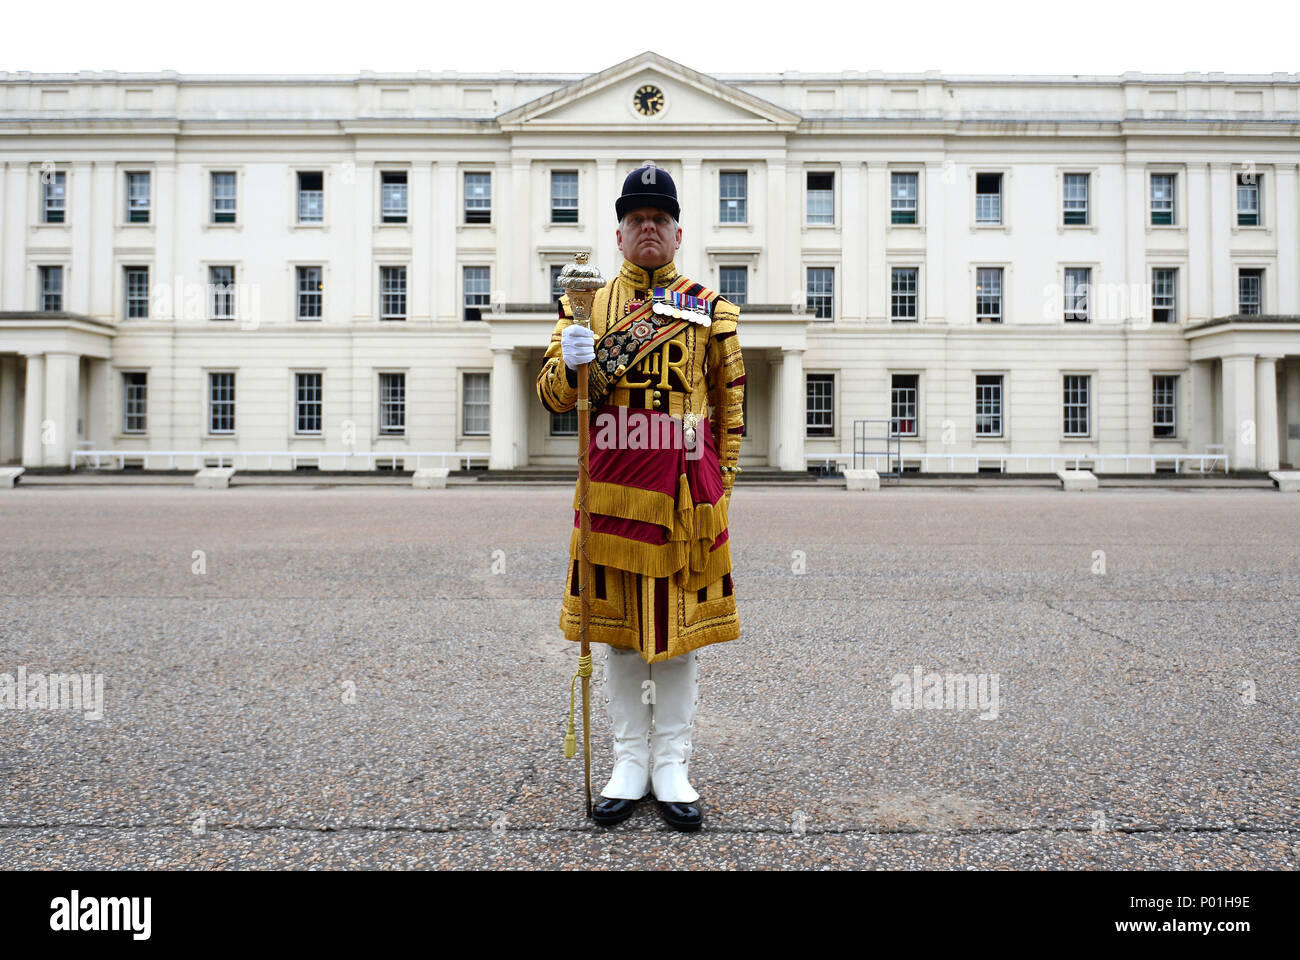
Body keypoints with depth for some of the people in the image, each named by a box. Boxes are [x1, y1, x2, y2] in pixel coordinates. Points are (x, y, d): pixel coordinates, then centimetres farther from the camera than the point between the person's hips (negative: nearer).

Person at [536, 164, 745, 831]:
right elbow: (553, 396, 5)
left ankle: (672, 767, 18)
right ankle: (630, 763, 20)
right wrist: (570, 361, -17)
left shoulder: (709, 308, 9)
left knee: (680, 626, 5)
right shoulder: (586, 305, 10)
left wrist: (724, 474, 5)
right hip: (612, 486, 1)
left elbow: (730, 398, 11)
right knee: (619, 627, 6)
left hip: (687, 487, 0)